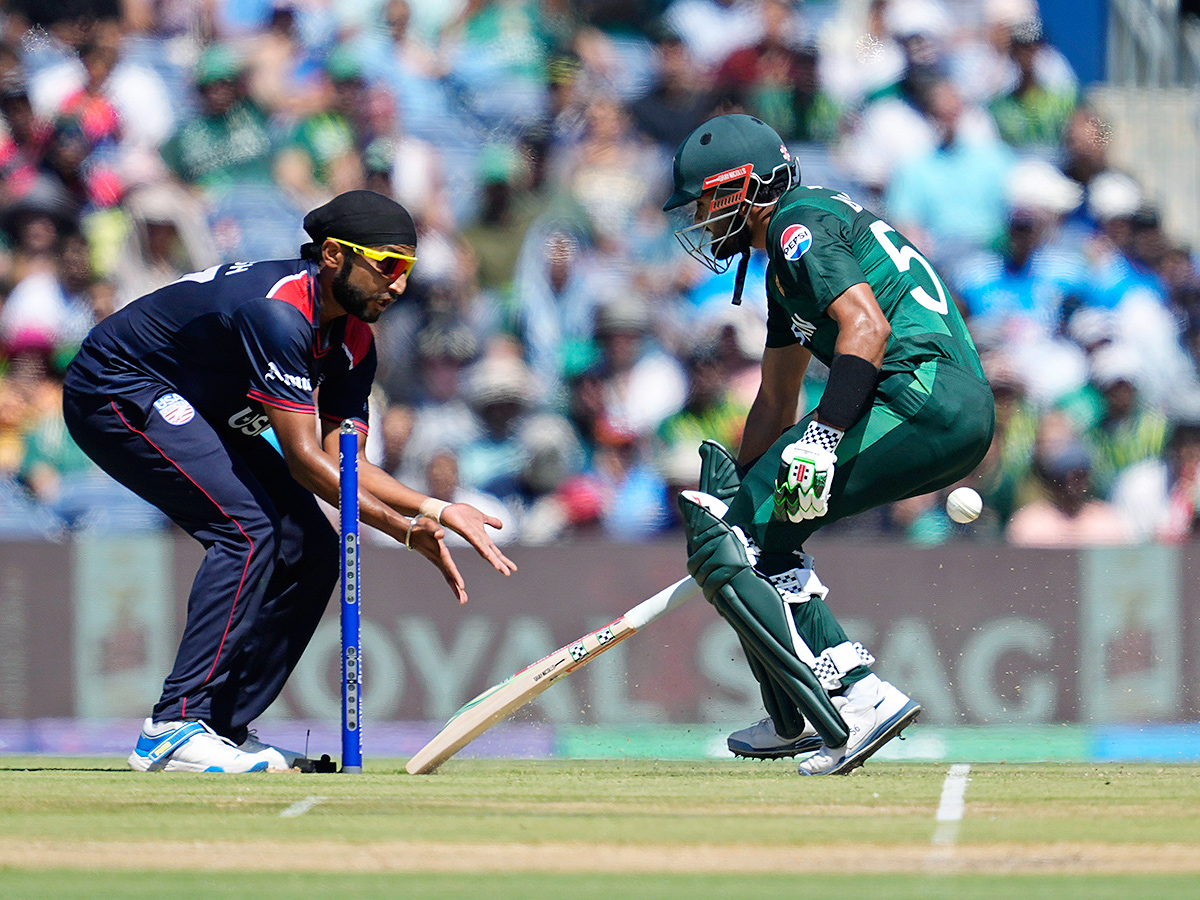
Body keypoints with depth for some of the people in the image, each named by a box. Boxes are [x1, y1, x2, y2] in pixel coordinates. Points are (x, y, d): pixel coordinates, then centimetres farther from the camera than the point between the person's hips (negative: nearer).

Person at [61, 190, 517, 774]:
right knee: (248, 527, -26)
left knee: (314, 550, 0)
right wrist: (404, 528, -33)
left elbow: (341, 461, -2)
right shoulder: (279, 311, -31)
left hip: (198, 413, 10)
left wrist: (435, 509, -16)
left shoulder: (352, 338, -1)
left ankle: (225, 727, 4)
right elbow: (301, 457, -32)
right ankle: (175, 727, -27)